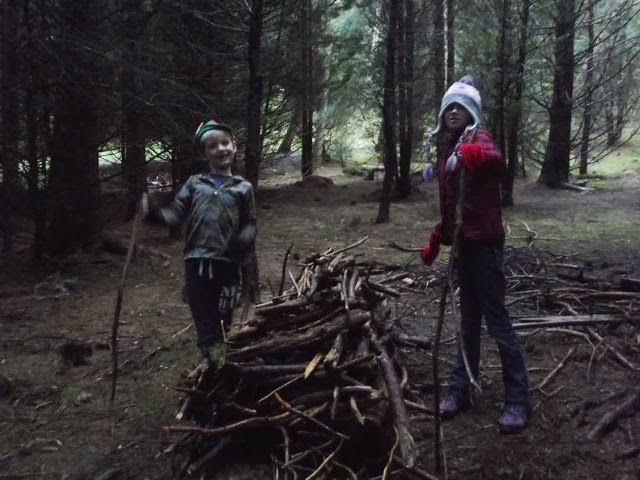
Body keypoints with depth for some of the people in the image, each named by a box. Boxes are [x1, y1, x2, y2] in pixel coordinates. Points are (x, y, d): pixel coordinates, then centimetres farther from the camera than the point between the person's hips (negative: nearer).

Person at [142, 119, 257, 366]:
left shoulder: (243, 188, 6)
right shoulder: (194, 183, 9)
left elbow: (250, 224, 6)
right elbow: (175, 214, 4)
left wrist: (244, 240, -16)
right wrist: (153, 213, -16)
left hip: (228, 262, 0)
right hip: (197, 260, 1)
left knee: (224, 319, 11)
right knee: (204, 320, 4)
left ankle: (227, 362, 26)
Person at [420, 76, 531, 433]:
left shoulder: (478, 138, -10)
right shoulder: (447, 149, 15)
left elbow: (496, 160, -36)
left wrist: (479, 155, -58)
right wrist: (435, 241, 22)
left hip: (484, 242, -8)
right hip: (465, 242, 8)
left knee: (497, 321, -4)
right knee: (469, 321, 16)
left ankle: (518, 400, 5)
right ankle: (461, 389, 26)